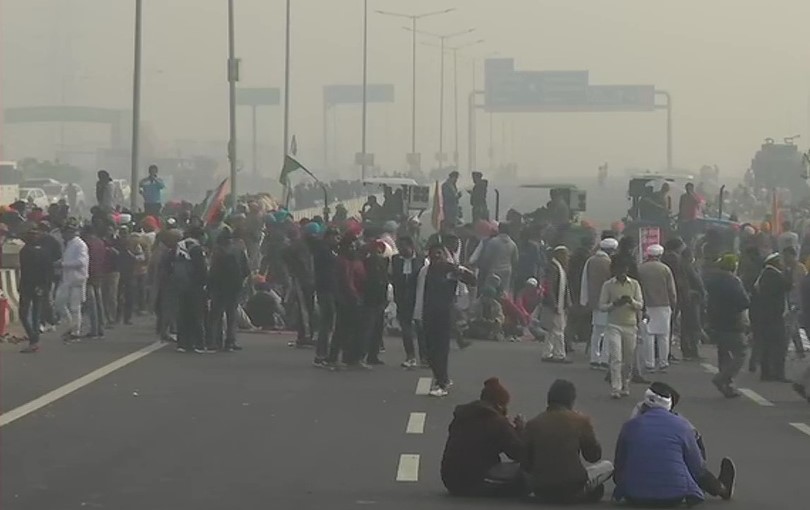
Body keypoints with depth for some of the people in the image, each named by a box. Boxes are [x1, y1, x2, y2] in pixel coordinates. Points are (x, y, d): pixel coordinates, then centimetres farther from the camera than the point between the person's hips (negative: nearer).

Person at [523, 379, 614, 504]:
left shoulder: (533, 424, 0)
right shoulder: (581, 421, -6)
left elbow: (525, 465, 3)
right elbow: (594, 456, 7)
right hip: (571, 489, -3)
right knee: (607, 466, 20)